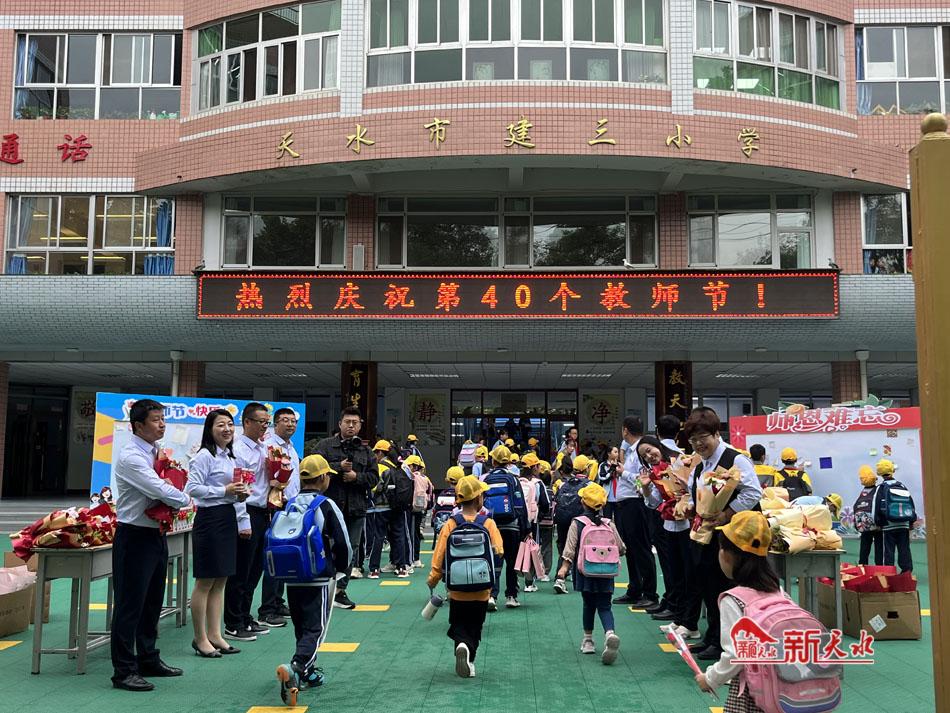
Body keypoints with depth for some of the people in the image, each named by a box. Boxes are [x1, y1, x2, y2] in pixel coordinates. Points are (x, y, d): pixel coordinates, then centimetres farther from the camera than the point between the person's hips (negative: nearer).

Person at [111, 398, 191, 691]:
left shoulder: (156, 453, 10)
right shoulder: (130, 456, -17)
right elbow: (160, 490, -25)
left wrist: (176, 502, -1)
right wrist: (185, 499, -8)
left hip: (157, 533, 9)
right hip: (135, 536, -9)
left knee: (153, 602, 18)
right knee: (130, 604, -2)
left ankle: (149, 660, 31)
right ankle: (124, 671, 6)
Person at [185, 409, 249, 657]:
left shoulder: (229, 456, 15)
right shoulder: (204, 456, -12)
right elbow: (192, 488, -20)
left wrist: (240, 493, 5)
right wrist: (224, 491, -21)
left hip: (227, 518, 9)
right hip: (209, 518, -9)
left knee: (220, 581, 12)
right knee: (205, 581, -2)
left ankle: (214, 634, 20)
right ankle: (200, 639, 7)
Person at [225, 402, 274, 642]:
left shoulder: (264, 449, 14)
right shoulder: (239, 450, -12)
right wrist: (243, 522, -20)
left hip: (263, 514, 9)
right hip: (248, 514, -9)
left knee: (255, 570, 15)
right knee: (240, 572, -2)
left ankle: (245, 618, 27)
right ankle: (233, 626, 7)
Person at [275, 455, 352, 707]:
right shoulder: (326, 506, -9)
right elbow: (343, 544, -8)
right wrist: (339, 570, 9)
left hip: (291, 579, 5)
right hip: (320, 579, -5)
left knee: (301, 627, 19)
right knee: (316, 629, -4)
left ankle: (308, 672, 26)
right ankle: (295, 668, -25)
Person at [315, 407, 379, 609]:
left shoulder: (366, 451, 14)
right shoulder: (325, 446, 3)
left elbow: (374, 477, 8)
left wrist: (357, 476, -9)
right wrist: (339, 467, -16)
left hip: (356, 509, 4)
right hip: (331, 506, -4)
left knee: (350, 549, 7)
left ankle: (340, 590, 16)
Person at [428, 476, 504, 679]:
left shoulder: (450, 524, -9)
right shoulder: (488, 523, -10)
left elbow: (440, 555, -9)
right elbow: (499, 552, -13)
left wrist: (433, 579, 0)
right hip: (481, 589, 0)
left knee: (458, 625, 15)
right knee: (475, 626, 16)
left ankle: (461, 644, -13)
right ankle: (469, 660, 4)